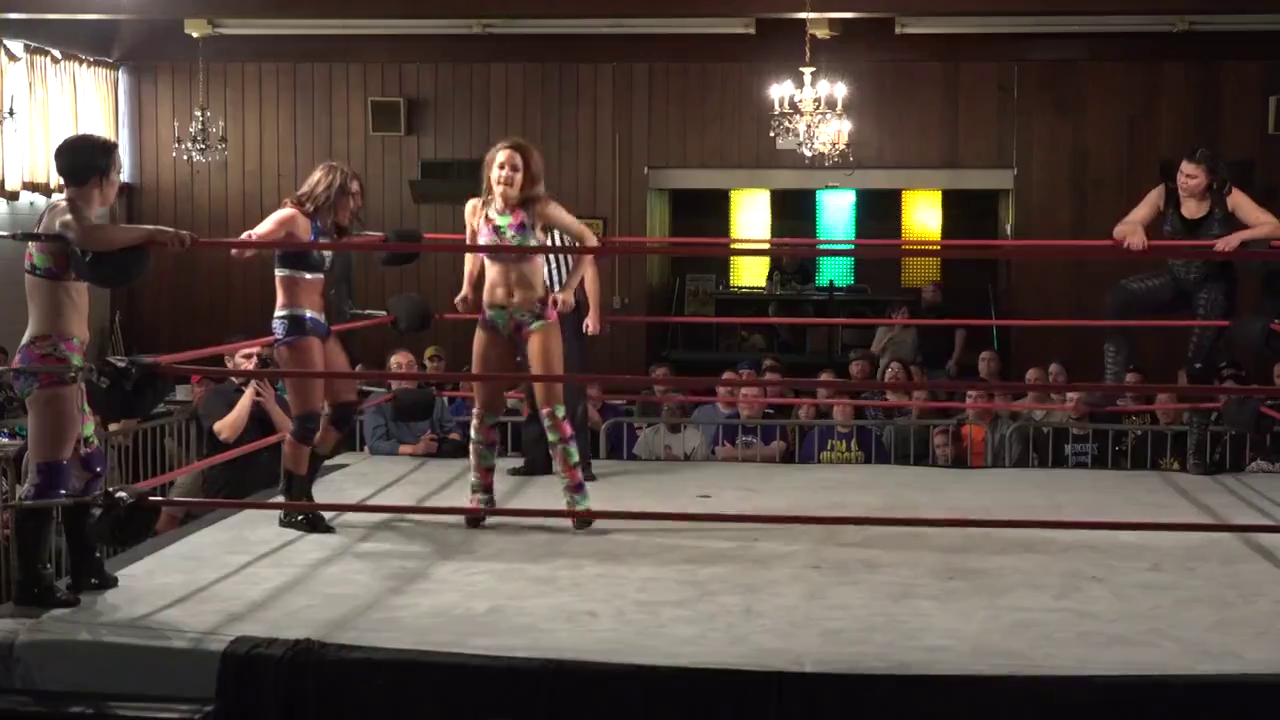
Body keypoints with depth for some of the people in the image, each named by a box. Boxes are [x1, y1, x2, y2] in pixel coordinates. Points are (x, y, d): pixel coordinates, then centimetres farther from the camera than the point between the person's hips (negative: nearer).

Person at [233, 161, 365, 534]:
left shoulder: (327, 230, 14)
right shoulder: (293, 217, -9)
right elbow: (240, 250, -20)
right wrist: (248, 241, -41)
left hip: (318, 323, 10)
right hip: (295, 323, -10)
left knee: (347, 404, 14)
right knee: (308, 417, -9)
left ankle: (301, 483, 24)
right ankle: (293, 507, 3)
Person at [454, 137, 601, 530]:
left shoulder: (540, 208, -10)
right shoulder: (476, 209, -1)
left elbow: (589, 241, -1)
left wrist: (568, 289, -7)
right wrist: (467, 288, 6)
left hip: (537, 313, -3)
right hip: (492, 317, 3)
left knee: (551, 407, -7)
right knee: (485, 409, 6)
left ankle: (577, 496, -1)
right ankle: (481, 495, 19)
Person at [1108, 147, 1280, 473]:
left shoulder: (1228, 198, -18)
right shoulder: (1164, 194, -13)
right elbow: (1118, 230, -14)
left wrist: (1238, 236, -39)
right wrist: (1135, 229, -38)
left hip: (1214, 288, -2)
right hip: (1175, 280, 2)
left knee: (1199, 365, -5)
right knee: (1118, 297, -25)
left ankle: (1196, 450, 10)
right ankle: (1111, 385, -23)